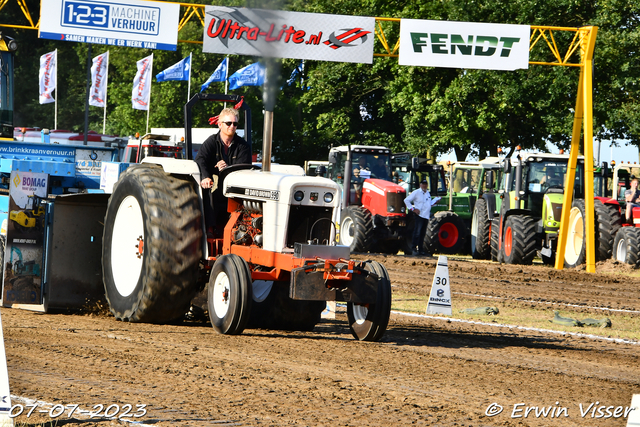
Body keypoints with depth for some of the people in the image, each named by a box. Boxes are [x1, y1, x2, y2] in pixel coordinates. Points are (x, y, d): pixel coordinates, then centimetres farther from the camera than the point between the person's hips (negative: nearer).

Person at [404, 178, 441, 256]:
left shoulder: (427, 193, 18)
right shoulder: (416, 192, -4)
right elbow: (406, 200, -5)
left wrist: (437, 199, 13)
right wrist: (413, 209, -12)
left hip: (426, 217, 7)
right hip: (419, 215, -7)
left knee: (422, 234, 10)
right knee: (417, 232, -13)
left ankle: (420, 250, 14)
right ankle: (414, 248, -13)